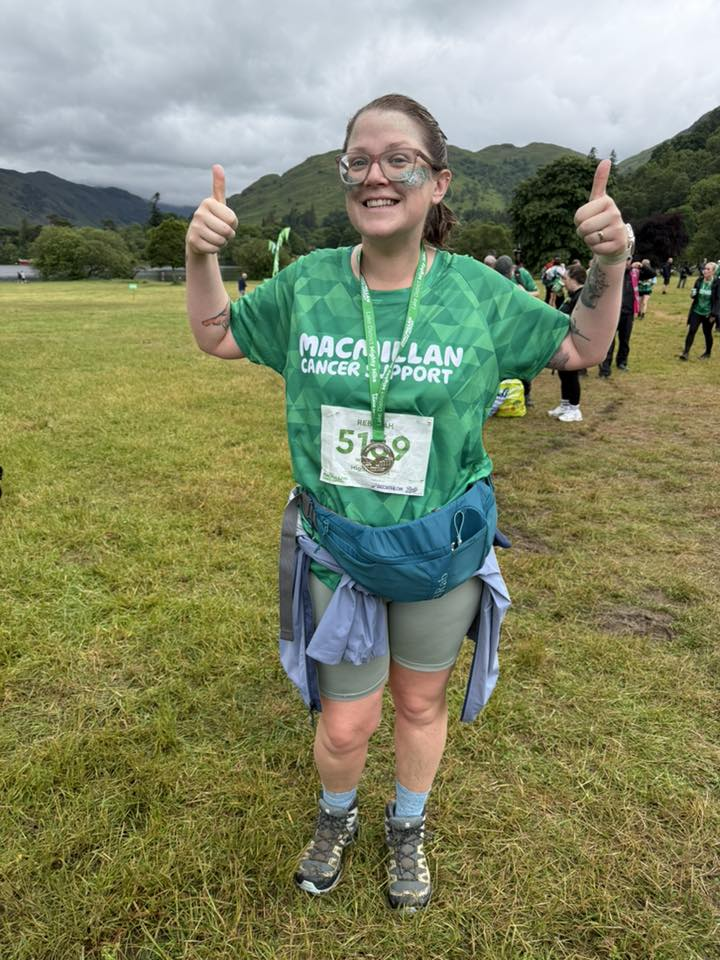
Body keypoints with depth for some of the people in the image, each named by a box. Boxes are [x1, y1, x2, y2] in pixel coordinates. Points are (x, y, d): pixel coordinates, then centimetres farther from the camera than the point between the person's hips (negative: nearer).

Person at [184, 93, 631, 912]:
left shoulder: (475, 290, -10)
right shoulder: (307, 284, -7)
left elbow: (580, 349, 3)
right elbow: (216, 336, 7)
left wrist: (609, 264, -14)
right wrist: (201, 256, -10)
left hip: (442, 554, 0)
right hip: (338, 551, 0)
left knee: (421, 703, 20)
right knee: (344, 723, 12)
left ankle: (407, 830, 52)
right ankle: (335, 819, 50)